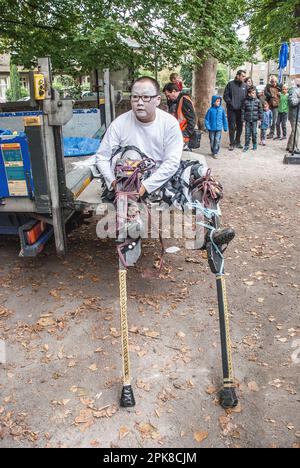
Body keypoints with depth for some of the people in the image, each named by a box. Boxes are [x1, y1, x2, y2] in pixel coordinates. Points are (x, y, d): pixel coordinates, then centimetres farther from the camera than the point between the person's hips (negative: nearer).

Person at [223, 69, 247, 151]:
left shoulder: (245, 85, 7)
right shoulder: (230, 84, -2)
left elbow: (247, 96, 13)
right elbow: (225, 96, -3)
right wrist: (231, 103, -11)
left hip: (241, 110, 4)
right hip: (232, 110, -4)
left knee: (240, 127, 9)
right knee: (232, 127, -1)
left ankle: (237, 142, 22)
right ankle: (232, 144, 7)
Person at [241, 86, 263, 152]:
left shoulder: (257, 101, 0)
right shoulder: (246, 101, -3)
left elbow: (260, 109, 6)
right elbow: (243, 110, 1)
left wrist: (260, 117, 5)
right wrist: (243, 118, -2)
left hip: (254, 119, 0)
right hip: (247, 120, 0)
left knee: (254, 133, 5)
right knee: (247, 133, 3)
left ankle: (255, 145, 18)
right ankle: (246, 145, 11)